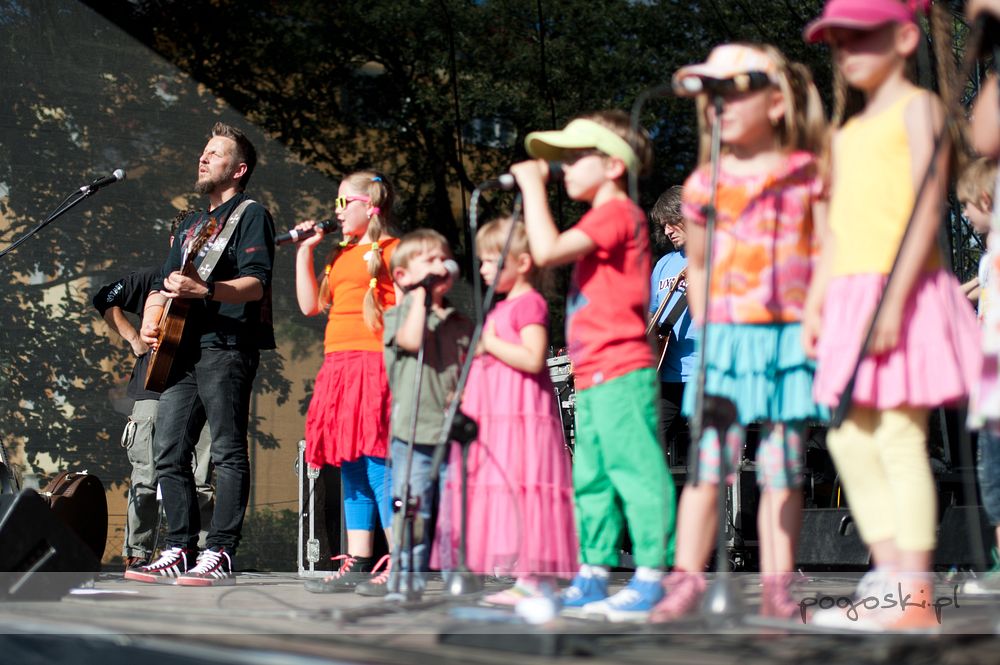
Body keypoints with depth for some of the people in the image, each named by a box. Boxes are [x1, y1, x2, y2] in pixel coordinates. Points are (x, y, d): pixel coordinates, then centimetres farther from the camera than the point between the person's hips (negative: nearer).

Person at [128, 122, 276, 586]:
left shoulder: (251, 215, 2)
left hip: (227, 344, -9)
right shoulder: (190, 226, 27)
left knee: (227, 452, -9)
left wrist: (205, 290, -28)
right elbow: (165, 284, 28)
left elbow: (255, 283, -12)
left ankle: (220, 555, -12)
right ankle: (180, 551, 8)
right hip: (183, 349, 9)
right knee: (168, 452, 4)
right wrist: (151, 317, 6)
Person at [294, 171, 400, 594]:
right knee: (351, 470, 8)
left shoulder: (393, 251, -3)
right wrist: (305, 251, 17)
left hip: (373, 366, -9)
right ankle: (357, 565, 11)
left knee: (377, 465, -12)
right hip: (339, 368, 9)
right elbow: (311, 305, 19)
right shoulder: (341, 255, 21)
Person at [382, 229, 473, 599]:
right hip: (413, 431, -3)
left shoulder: (460, 323, 16)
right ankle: (408, 575, 4)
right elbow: (412, 339, -17)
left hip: (453, 431, 4)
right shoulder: (398, 314, 4)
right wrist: (420, 295, -10)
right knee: (412, 507, -3)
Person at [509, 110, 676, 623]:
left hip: (619, 372, -11)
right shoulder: (608, 217, 21)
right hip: (594, 378, 11)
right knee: (591, 479, 13)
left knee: (635, 469, -10)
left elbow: (547, 251, -18)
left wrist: (533, 187, -10)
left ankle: (652, 577, -10)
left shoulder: (616, 212, -9)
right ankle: (592, 578, 19)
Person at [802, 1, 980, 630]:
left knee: (900, 439, -9)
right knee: (850, 439, 6)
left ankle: (916, 601, -6)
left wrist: (893, 298, -20)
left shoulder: (917, 107, -2)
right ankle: (889, 578, 14)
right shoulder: (848, 131, 21)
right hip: (853, 296, 8)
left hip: (904, 293, -8)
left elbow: (926, 207, -12)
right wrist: (815, 303, 13)